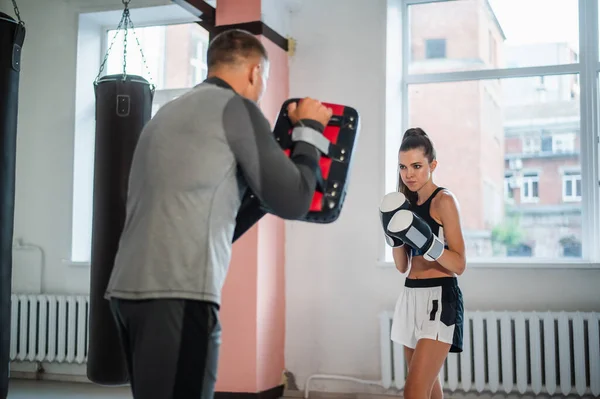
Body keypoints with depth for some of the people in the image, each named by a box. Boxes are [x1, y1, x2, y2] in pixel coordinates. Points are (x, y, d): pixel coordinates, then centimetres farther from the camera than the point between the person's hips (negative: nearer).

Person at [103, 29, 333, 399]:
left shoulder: (168, 113, 22)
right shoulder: (235, 107, -1)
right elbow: (292, 201, -2)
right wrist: (309, 129, 13)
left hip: (130, 287, 9)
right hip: (178, 293, -8)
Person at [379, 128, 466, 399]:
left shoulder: (444, 200, -9)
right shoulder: (408, 204, 12)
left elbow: (460, 264, -14)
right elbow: (403, 266, 11)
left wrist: (425, 241, -27)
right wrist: (394, 235, -6)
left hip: (439, 298, -8)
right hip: (411, 298, 8)